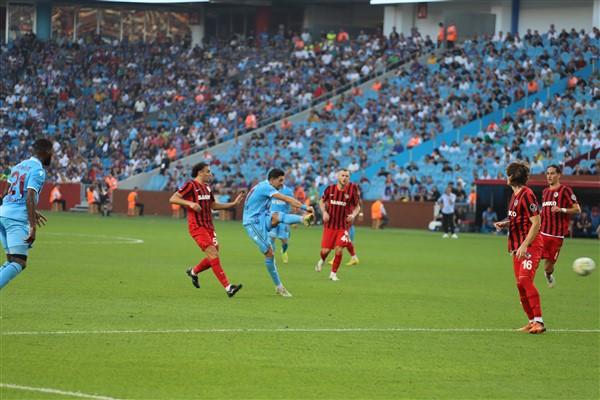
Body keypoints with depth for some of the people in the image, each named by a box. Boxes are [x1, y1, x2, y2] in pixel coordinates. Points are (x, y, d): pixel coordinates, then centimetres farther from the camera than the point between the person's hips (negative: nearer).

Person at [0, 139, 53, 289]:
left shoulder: (18, 166, 19)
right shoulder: (38, 170, -6)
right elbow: (30, 197, -18)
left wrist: (32, 212, 34)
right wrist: (32, 227, -23)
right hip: (17, 218, -8)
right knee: (19, 263, -10)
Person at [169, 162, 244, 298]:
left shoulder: (207, 187, 15)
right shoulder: (190, 185, -8)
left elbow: (213, 205, 26)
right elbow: (172, 199, -11)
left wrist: (233, 204, 19)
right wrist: (190, 203, -24)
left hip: (209, 226, 8)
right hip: (197, 227, -8)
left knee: (213, 258, 6)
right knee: (213, 254, -15)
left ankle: (193, 271, 34)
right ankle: (227, 287, -19)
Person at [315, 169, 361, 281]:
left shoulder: (352, 189, -8)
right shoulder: (330, 188, -5)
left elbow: (357, 206, 2)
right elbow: (322, 201, 12)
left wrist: (353, 215, -18)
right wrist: (324, 212, -7)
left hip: (343, 225, -1)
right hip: (329, 224, 1)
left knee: (339, 250, -9)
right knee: (325, 250, 0)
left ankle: (333, 273, 10)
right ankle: (322, 261, 37)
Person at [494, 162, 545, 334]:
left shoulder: (526, 194, -14)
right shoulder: (515, 195, 15)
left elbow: (536, 223, -19)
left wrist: (524, 246, -23)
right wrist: (504, 224, 9)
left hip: (530, 246, -10)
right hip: (518, 248, 10)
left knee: (525, 280, -22)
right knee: (520, 284, 6)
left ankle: (538, 321, -22)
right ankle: (532, 321, 13)